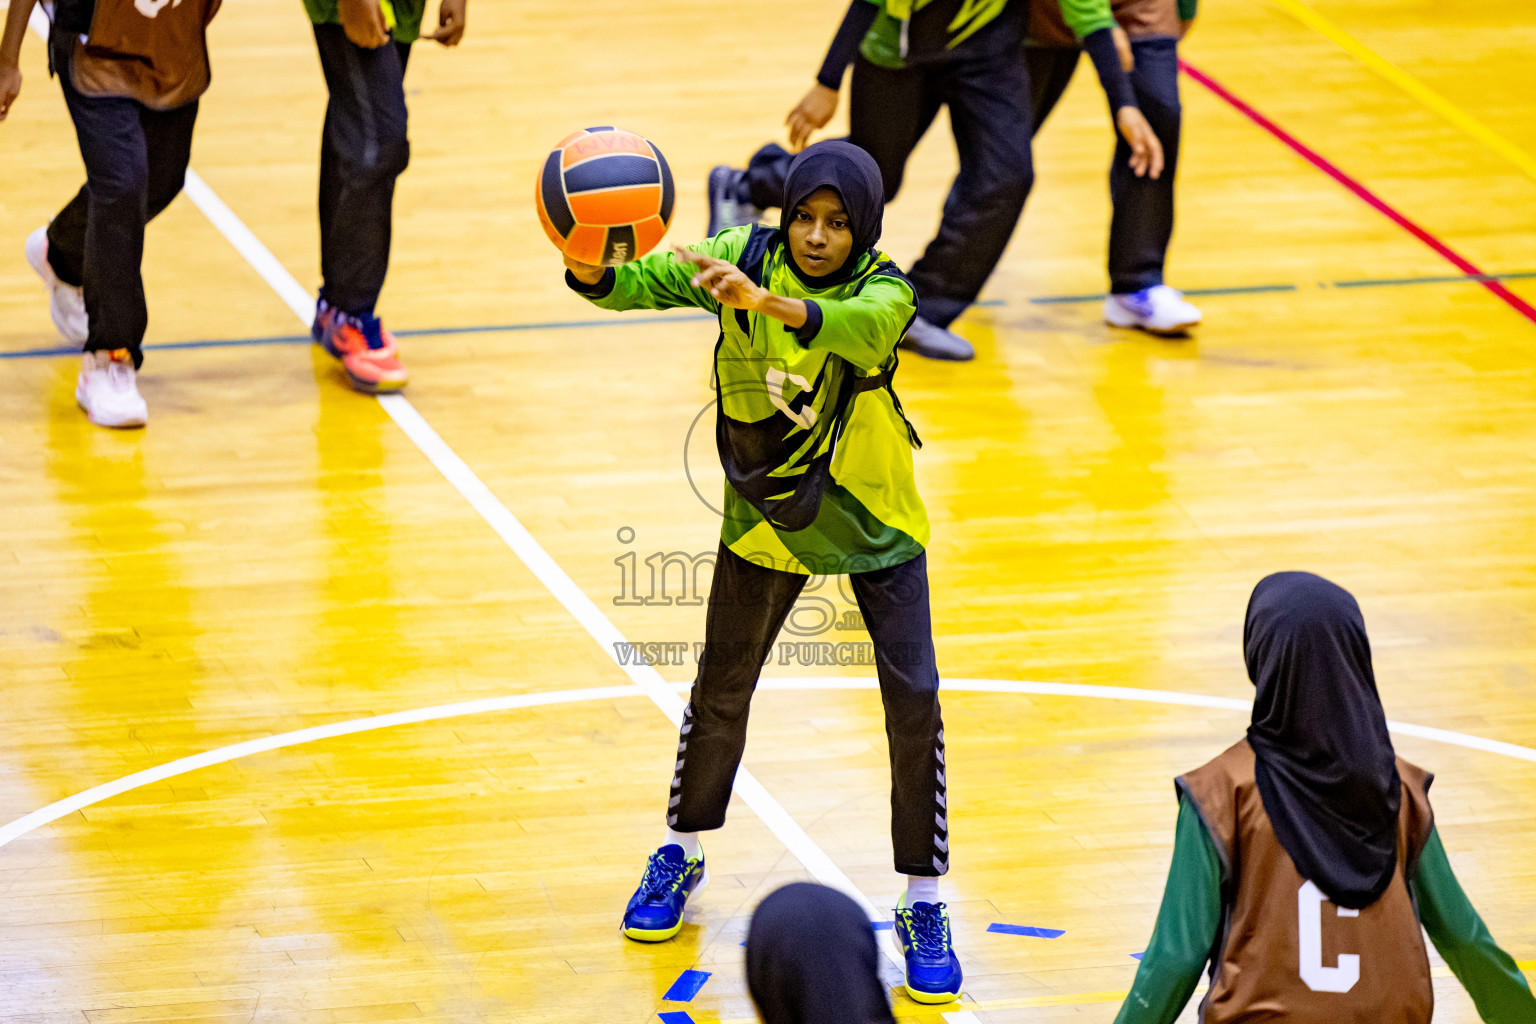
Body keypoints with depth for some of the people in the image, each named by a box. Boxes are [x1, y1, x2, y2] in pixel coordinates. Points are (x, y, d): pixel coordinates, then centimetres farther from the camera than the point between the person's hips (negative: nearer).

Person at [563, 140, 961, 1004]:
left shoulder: (884, 289, -23)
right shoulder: (746, 257, -15)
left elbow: (862, 330, -46)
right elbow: (645, 284, -24)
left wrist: (766, 302, -63)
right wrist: (592, 271, -48)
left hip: (875, 523, -2)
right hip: (765, 520, 2)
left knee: (915, 703, -7)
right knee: (721, 689, 14)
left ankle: (924, 906, 7)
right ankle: (682, 854, 38)